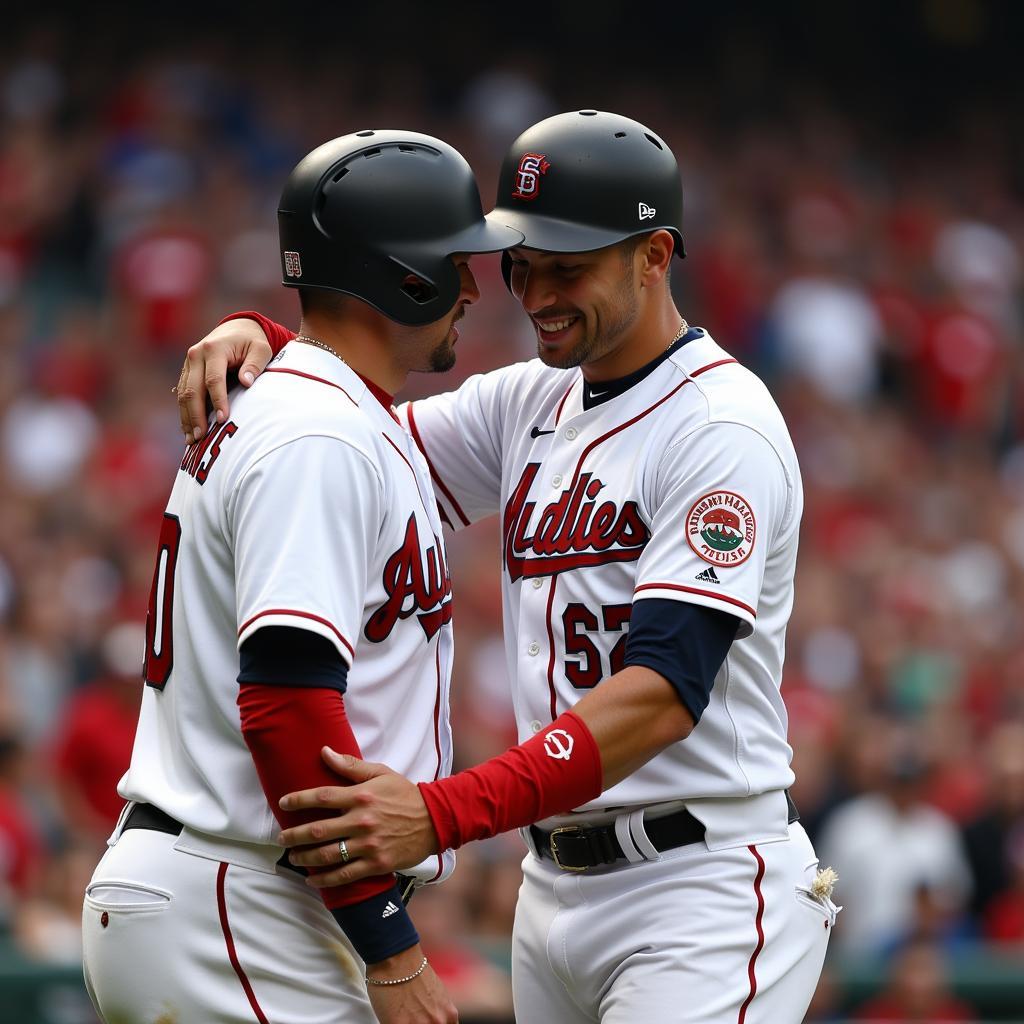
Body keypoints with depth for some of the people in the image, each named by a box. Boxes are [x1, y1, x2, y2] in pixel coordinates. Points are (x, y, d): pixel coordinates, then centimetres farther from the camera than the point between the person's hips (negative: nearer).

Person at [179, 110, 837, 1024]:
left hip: (702, 888, -8)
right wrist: (260, 339, -7)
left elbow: (665, 692, -24)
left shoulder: (723, 426, -14)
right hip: (556, 887, 8)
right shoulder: (531, 403, 13)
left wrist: (440, 814, -34)